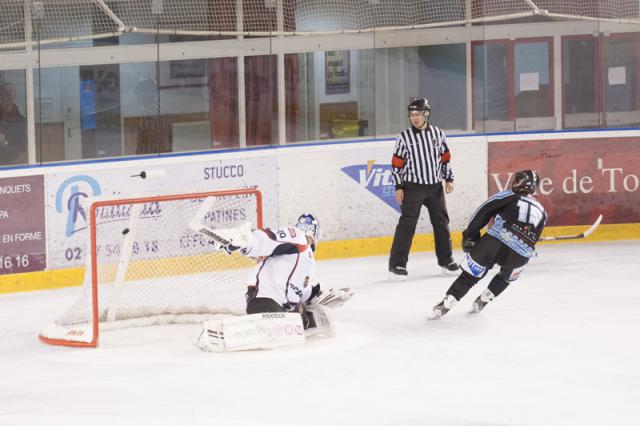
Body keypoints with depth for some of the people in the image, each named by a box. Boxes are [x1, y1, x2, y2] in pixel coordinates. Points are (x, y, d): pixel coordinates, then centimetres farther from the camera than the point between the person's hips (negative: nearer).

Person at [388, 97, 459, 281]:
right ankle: (397, 264, -9)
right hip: (413, 187, -3)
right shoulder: (404, 137, -5)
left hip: (435, 186, 4)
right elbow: (397, 164, -2)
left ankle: (445, 260, 24)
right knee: (407, 224, -9)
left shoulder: (438, 134, 3)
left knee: (441, 222, 10)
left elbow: (445, 158, 12)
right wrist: (399, 187, -7)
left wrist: (449, 179, 5)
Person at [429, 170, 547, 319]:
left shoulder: (509, 196, 17)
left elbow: (483, 213, 8)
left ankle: (445, 304, 4)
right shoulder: (541, 211, 29)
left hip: (495, 241, -2)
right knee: (507, 276, 34)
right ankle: (482, 301, 28)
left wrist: (469, 235, 13)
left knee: (470, 274, 11)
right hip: (520, 255, 2)